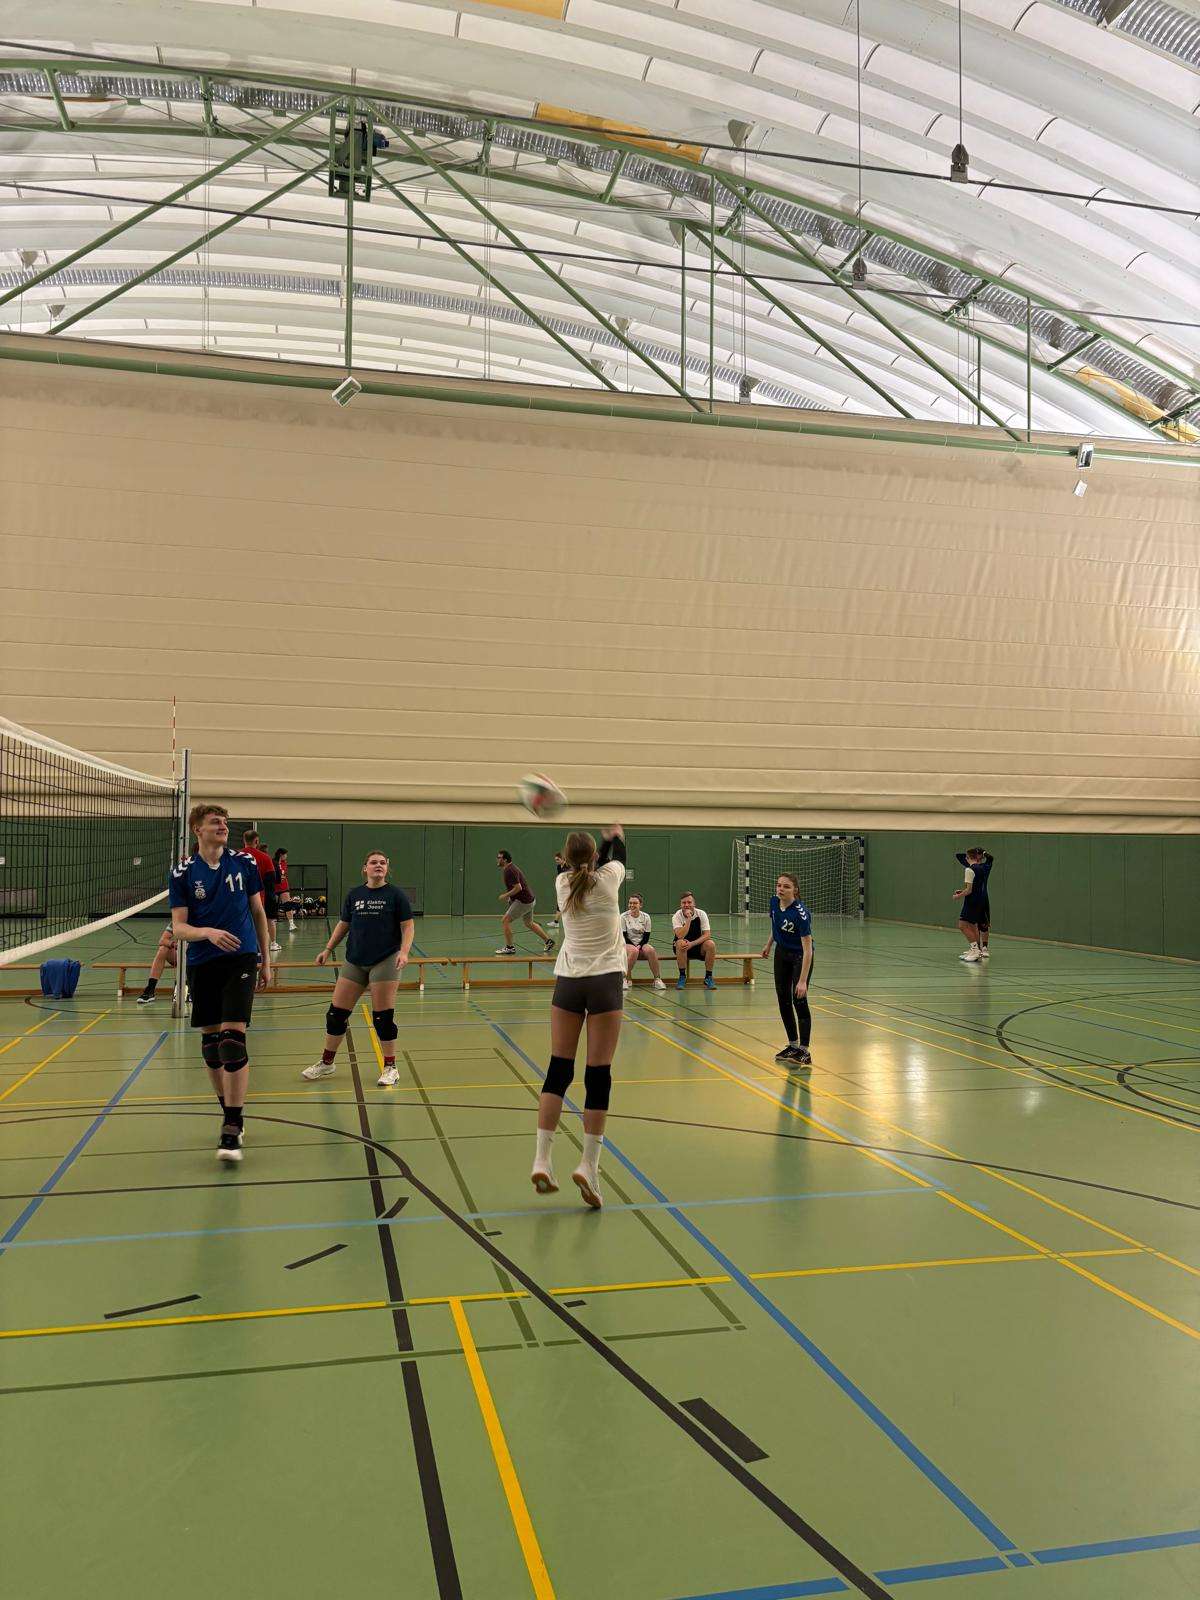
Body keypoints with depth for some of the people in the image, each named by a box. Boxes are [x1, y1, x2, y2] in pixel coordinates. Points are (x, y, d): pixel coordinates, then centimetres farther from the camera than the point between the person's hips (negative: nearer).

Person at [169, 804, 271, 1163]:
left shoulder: (244, 862, 2)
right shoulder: (182, 873, -1)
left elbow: (258, 912, 12)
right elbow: (178, 927, -5)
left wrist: (265, 960, 13)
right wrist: (209, 932, -26)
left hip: (241, 960, -1)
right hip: (202, 965, 2)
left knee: (232, 1036, -13)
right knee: (210, 1041, 8)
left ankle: (231, 1131, -11)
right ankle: (231, 1113, 28)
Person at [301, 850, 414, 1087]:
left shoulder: (396, 895, -2)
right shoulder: (353, 895, 9)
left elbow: (407, 927, -4)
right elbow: (343, 925, 18)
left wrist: (404, 952, -18)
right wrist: (328, 949, 12)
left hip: (385, 961, -4)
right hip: (354, 962, 4)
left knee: (383, 1015, -4)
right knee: (336, 1012, 7)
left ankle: (390, 1068, 11)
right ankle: (326, 1063, 25)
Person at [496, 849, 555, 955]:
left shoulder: (510, 871, -20)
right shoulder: (510, 869, 13)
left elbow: (518, 888, -26)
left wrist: (505, 895, -16)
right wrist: (509, 896, 16)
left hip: (523, 902, -10)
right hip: (529, 899, 10)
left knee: (505, 921, -6)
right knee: (529, 924, 23)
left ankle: (509, 947, 1)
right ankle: (548, 941, 29)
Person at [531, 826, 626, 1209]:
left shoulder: (562, 883, 3)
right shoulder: (608, 878, -4)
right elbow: (617, 858, 20)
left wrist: (605, 839, 39)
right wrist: (616, 834, 40)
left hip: (567, 981, 3)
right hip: (605, 980, -3)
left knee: (558, 1070, 5)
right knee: (598, 1074, -1)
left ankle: (542, 1159, 1)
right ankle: (588, 1164, -3)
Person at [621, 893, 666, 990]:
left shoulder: (646, 917, 4)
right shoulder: (624, 917, -2)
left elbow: (646, 936, 2)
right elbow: (624, 936, -6)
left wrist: (639, 946, -16)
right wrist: (634, 946, -17)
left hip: (642, 944, 2)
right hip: (628, 944, -2)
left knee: (650, 950, -32)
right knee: (634, 951, -38)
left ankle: (657, 979, -23)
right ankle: (627, 979, -23)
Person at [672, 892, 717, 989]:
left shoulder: (701, 914, -9)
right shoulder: (677, 916, -14)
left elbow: (707, 934, -16)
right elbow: (680, 936, -29)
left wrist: (692, 944, -29)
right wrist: (689, 919, -35)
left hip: (698, 945, 2)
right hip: (683, 948, -2)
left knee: (711, 944, -28)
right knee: (681, 943, -35)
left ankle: (708, 977, -11)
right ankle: (682, 977, -19)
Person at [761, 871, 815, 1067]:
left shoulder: (800, 913, -32)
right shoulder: (774, 901, -13)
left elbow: (808, 950, -32)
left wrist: (803, 981, -35)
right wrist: (768, 945, 20)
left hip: (800, 957, -7)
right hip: (781, 953, 7)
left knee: (799, 999, -14)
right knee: (783, 999, 8)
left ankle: (804, 1052, -10)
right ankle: (793, 1045, 19)